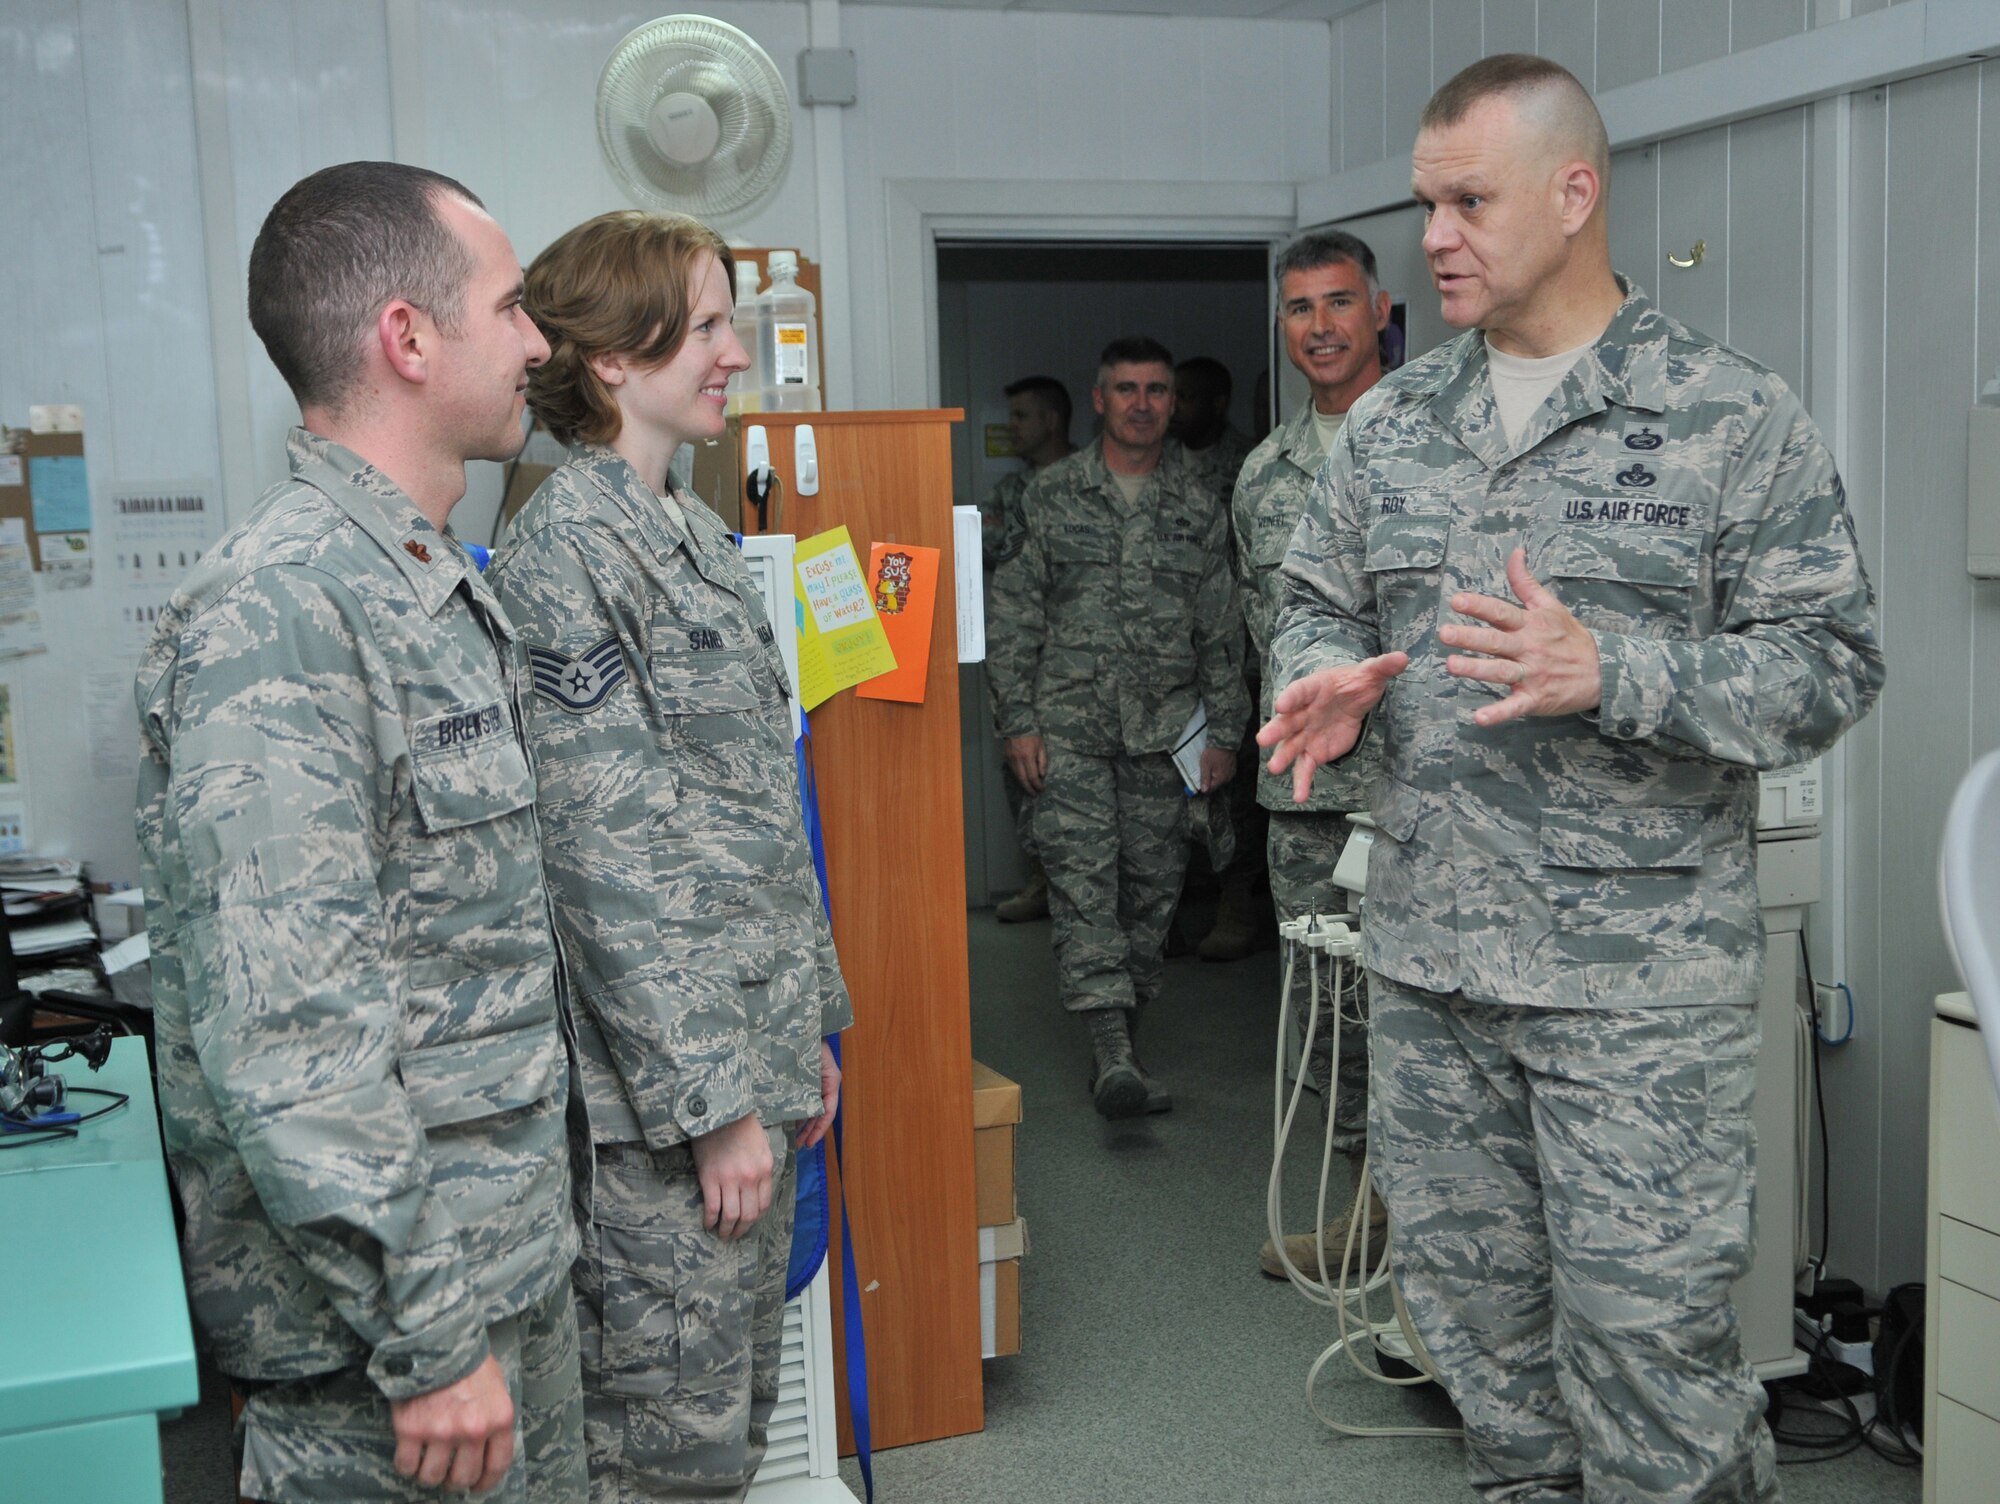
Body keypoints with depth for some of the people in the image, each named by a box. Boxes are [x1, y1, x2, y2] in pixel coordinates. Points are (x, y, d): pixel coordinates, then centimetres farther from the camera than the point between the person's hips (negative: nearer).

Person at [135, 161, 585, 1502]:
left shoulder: (444, 589, 11)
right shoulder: (277, 615, -22)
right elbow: (288, 1037, -26)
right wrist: (429, 1337, -22)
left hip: (516, 1258, 9)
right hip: (391, 1305, -9)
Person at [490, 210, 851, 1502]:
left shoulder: (697, 533, 14)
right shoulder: (567, 550, -15)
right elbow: (613, 861, -20)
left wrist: (809, 1027, 18)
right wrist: (713, 1103, -19)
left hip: (755, 1052, 9)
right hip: (662, 1097, -9)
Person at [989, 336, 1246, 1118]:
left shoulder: (1198, 506, 8)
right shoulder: (1051, 495, 4)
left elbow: (1222, 631, 10)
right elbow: (1014, 614, 3)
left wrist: (1224, 731, 6)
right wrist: (1017, 719, -4)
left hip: (1163, 730, 2)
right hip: (1068, 725, -2)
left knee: (1152, 881, 5)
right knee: (1082, 876, -12)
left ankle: (1127, 1018, 19)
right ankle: (1113, 1052, -17)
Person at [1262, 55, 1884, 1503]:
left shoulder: (1734, 416, -5)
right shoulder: (1390, 421, 10)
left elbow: (1831, 663, -8)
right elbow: (1318, 604, 18)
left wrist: (1607, 675, -22)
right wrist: (1328, 681, -6)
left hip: (1640, 972, -5)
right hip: (1428, 957, 5)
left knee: (1647, 1323, 0)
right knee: (1473, 1301, 17)